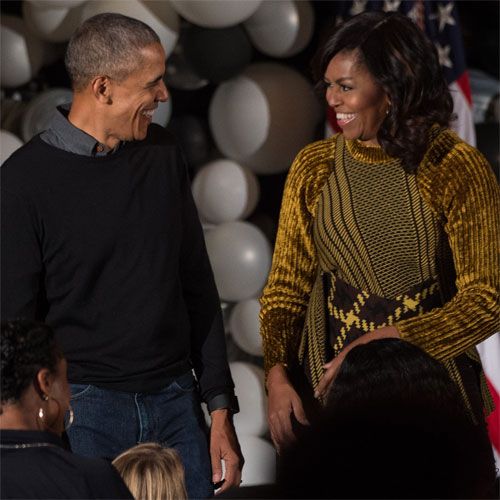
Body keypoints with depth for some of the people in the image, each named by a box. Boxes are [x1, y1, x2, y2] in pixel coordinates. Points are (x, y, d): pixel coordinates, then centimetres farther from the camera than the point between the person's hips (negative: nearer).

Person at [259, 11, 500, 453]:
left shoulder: (458, 168, -10)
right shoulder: (314, 167, 0)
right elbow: (287, 286, 2)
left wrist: (381, 343, -21)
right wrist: (277, 374, -15)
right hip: (329, 379, 2)